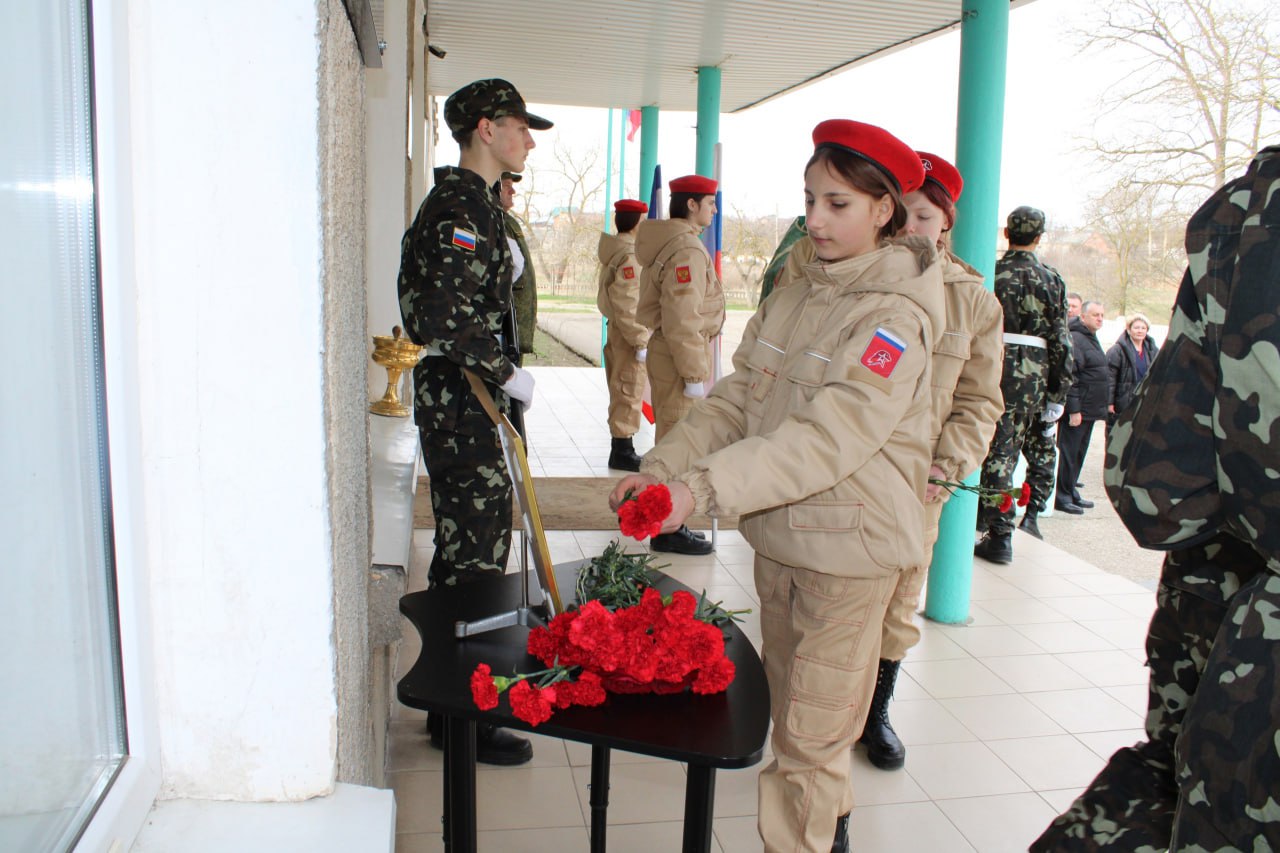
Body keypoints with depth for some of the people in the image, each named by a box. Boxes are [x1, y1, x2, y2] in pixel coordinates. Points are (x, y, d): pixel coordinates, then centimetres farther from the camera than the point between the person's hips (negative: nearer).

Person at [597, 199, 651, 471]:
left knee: (621, 392, 15)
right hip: (628, 334, -10)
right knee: (629, 392, -3)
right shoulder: (629, 255, -17)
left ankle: (620, 448, 24)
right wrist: (641, 341, -20)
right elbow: (627, 305, -22)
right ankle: (622, 451, 2)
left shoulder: (612, 250, 13)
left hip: (615, 330, 10)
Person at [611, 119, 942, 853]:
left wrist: (703, 489, -34)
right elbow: (735, 400, 4)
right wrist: (662, 468, -11)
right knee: (790, 714, 20)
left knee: (812, 736, 1)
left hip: (850, 549, -7)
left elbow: (827, 439, -27)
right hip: (779, 535, 7)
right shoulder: (791, 301, 7)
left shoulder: (895, 318, -15)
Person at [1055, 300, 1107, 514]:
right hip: (1077, 409, -10)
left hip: (1089, 409, 10)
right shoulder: (1075, 339, -15)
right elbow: (1069, 376, -21)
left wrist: (1104, 405, 22)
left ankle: (1071, 492, 24)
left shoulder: (1092, 339, 18)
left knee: (1079, 453, 15)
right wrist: (1073, 409, -24)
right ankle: (1062, 497, 1)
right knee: (1069, 452, -5)